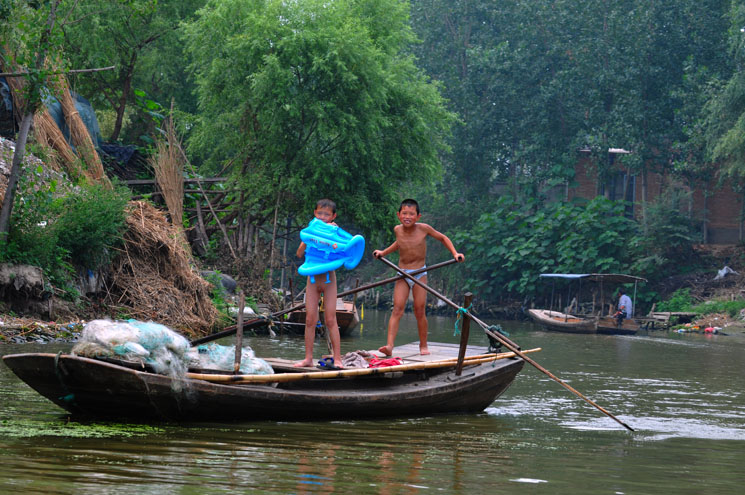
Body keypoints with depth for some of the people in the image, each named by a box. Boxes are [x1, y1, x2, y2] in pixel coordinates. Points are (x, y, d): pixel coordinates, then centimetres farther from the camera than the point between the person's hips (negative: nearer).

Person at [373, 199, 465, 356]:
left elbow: (442, 238, 7)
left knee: (419, 311, 0)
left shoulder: (423, 229, -9)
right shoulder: (397, 230, 0)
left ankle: (423, 345, 18)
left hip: (420, 274, -2)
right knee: (397, 309, -10)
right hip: (402, 275, 2)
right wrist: (383, 252, 23)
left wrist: (455, 253, -2)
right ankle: (389, 346, -19)